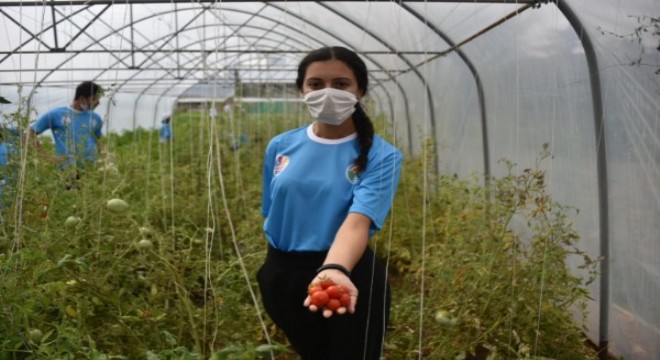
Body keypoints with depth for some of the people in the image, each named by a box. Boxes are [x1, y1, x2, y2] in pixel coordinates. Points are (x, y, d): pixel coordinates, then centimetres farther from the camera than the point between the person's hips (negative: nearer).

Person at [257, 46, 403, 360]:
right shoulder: (280, 147, -2)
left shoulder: (381, 156, -14)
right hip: (284, 276, 4)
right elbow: (271, 215, 10)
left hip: (350, 275, -4)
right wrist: (277, 269, 14)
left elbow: (358, 221, -29)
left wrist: (333, 270, -47)